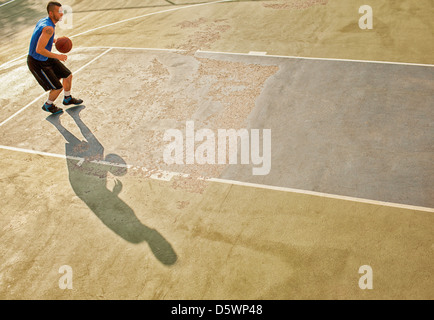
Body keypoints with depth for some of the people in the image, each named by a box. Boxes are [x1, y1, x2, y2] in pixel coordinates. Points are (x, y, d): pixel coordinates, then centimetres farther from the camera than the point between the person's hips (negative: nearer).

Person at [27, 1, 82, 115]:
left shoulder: (43, 21, -2)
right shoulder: (49, 28, -32)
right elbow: (39, 49, -36)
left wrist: (55, 41, 5)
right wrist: (58, 56, -27)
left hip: (46, 58, 9)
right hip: (37, 64, -9)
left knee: (68, 75, 15)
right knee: (58, 87, -4)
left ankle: (68, 99, 38)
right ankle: (48, 105, 25)